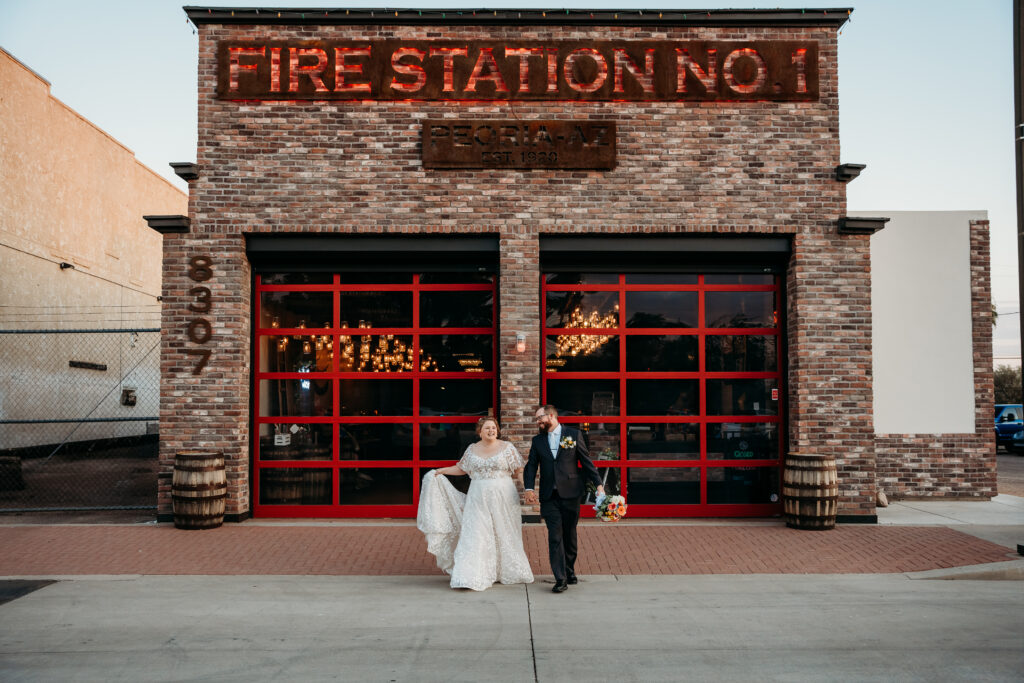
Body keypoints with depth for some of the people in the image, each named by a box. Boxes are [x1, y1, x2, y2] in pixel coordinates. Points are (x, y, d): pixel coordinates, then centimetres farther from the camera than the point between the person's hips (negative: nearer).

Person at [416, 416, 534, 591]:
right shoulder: (472, 449, 7)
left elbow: (519, 470, 5)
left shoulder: (507, 447, 1)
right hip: (478, 498, 1)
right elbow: (461, 468, 15)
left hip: (502, 497, -1)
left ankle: (509, 572, 24)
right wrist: (442, 471, 6)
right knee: (475, 535, -6)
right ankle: (471, 577, -5)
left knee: (504, 534, 6)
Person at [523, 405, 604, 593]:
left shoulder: (574, 434, 2)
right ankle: (560, 579, -2)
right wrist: (529, 488, -10)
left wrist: (598, 484, -3)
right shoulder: (537, 440, 9)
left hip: (570, 494, -1)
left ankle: (570, 572, 25)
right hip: (549, 496, 1)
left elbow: (586, 461, 4)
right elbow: (531, 466, 6)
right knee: (555, 537, -4)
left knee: (569, 535, 9)